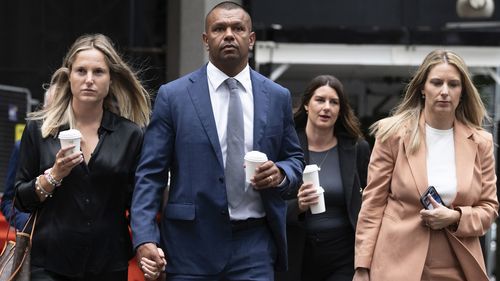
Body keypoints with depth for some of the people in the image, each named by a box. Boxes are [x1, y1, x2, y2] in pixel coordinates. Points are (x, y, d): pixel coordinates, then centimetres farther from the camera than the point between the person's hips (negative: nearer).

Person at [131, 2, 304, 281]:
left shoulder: (278, 97, 9)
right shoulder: (173, 96, 2)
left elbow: (295, 159, 19)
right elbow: (150, 174, 0)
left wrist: (281, 173, -6)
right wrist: (145, 239, -12)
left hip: (255, 245, 2)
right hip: (192, 246, -2)